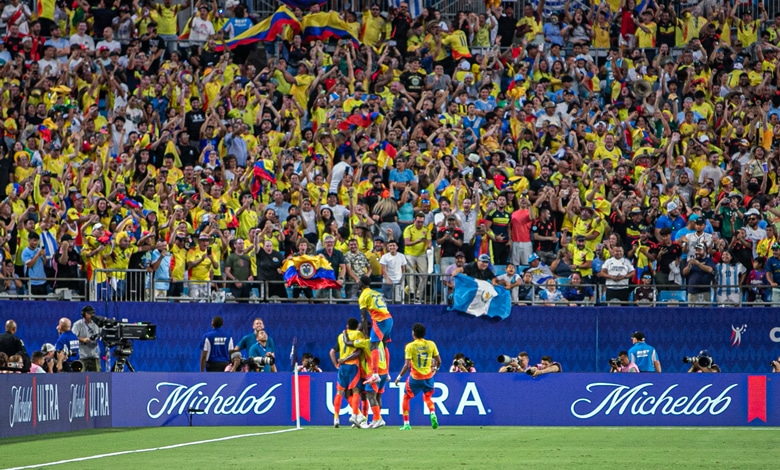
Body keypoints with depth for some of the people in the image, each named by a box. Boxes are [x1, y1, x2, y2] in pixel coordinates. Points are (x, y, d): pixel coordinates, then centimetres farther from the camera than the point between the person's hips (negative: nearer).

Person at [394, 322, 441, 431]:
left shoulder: (410, 346, -11)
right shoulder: (431, 344, -1)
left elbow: (407, 365, -15)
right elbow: (439, 361, 3)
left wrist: (399, 377, -4)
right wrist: (435, 368, 25)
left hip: (415, 377, -3)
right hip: (428, 376, 3)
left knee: (406, 398, 15)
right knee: (427, 398, 22)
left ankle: (406, 424, 9)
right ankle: (433, 414, -8)